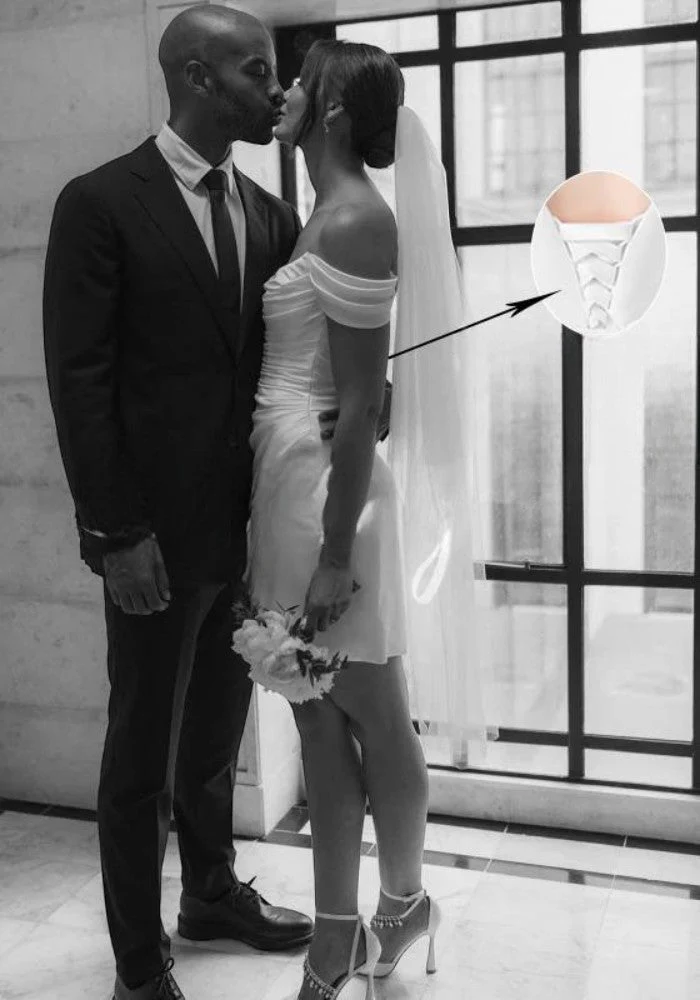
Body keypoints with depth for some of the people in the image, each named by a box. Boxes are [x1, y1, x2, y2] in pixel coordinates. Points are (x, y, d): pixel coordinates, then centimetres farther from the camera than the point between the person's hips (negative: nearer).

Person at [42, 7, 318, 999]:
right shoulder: (101, 202, -8)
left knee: (219, 726, 20)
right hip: (158, 528, -6)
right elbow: (79, 378, -12)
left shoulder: (269, 213, 9)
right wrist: (118, 531, -15)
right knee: (143, 749, 7)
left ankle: (213, 889, 41)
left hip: (248, 521, 6)